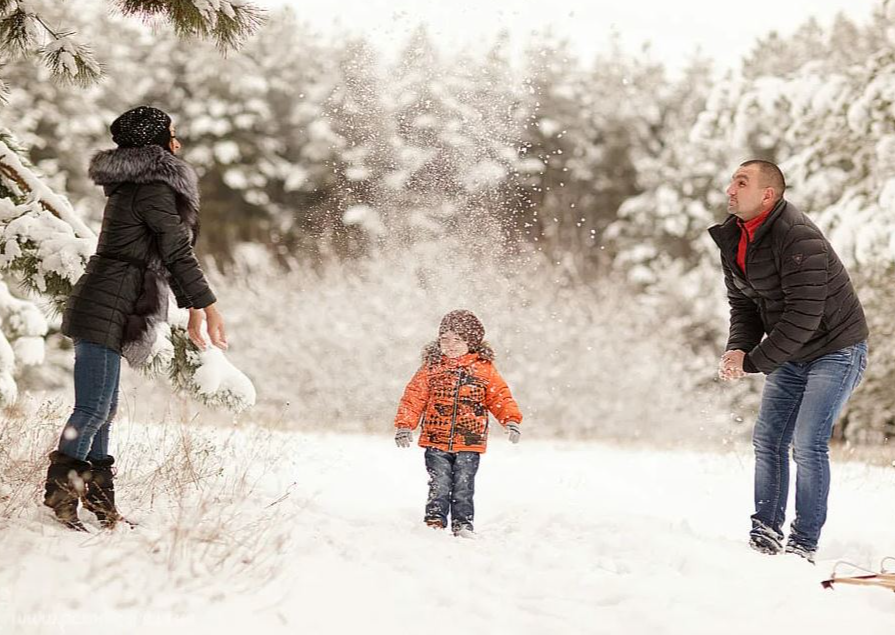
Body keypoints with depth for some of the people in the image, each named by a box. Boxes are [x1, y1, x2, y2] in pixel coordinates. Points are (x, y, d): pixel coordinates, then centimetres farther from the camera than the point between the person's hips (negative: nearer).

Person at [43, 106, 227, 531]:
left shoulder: (135, 185, 21)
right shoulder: (153, 187, -10)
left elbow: (164, 254, 25)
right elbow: (177, 252, -14)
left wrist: (192, 309, 26)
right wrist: (207, 306, -12)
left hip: (105, 312, 10)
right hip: (107, 311, -10)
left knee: (103, 410, 11)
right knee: (93, 409, -13)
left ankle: (100, 507, 15)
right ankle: (58, 499, -13)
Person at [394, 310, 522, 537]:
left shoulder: (484, 369, 4)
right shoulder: (431, 367, 4)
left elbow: (500, 397, 6)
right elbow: (414, 397, 4)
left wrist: (511, 420, -8)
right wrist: (404, 425, -4)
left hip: (469, 443, 0)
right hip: (436, 441, 0)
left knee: (463, 487, 4)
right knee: (439, 486, -3)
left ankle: (463, 525, 13)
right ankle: (434, 523, 2)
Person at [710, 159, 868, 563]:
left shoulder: (798, 239, -27)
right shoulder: (733, 240, 0)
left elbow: (803, 314, -30)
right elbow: (743, 304, 6)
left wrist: (754, 363, -26)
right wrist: (738, 349, -14)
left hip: (835, 348, -8)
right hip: (790, 356, 8)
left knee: (808, 442, -14)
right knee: (768, 439, 5)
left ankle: (804, 543, -6)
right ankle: (765, 535, 13)